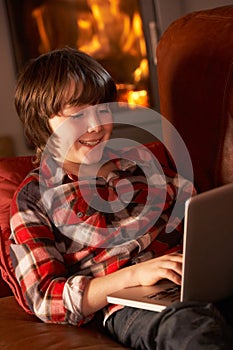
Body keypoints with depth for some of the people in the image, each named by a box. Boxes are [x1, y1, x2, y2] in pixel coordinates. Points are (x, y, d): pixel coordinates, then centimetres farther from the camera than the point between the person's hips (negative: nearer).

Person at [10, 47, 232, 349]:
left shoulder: (139, 160, 23)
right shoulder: (34, 199, 9)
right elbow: (46, 301, 0)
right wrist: (133, 274, -14)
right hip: (124, 306, -5)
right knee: (196, 326, -40)